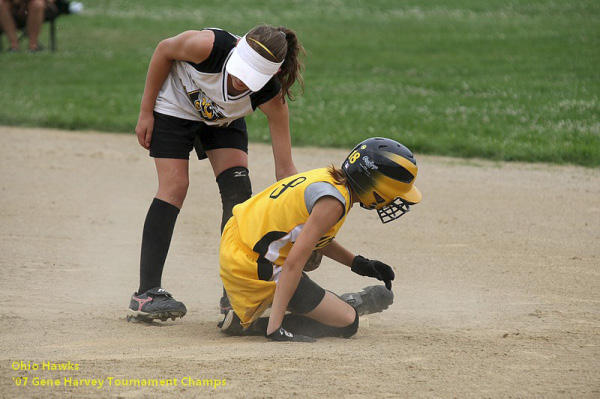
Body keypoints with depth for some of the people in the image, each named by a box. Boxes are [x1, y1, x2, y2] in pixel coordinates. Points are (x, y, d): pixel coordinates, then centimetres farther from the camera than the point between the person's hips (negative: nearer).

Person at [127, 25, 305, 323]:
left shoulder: (271, 97, -33)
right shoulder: (209, 45, -41)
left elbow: (285, 169, -28)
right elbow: (164, 50, -17)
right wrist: (145, 112, -12)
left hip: (223, 119, 2)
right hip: (174, 106, -2)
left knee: (238, 189, -12)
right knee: (174, 187, -14)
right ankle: (145, 295, -14)